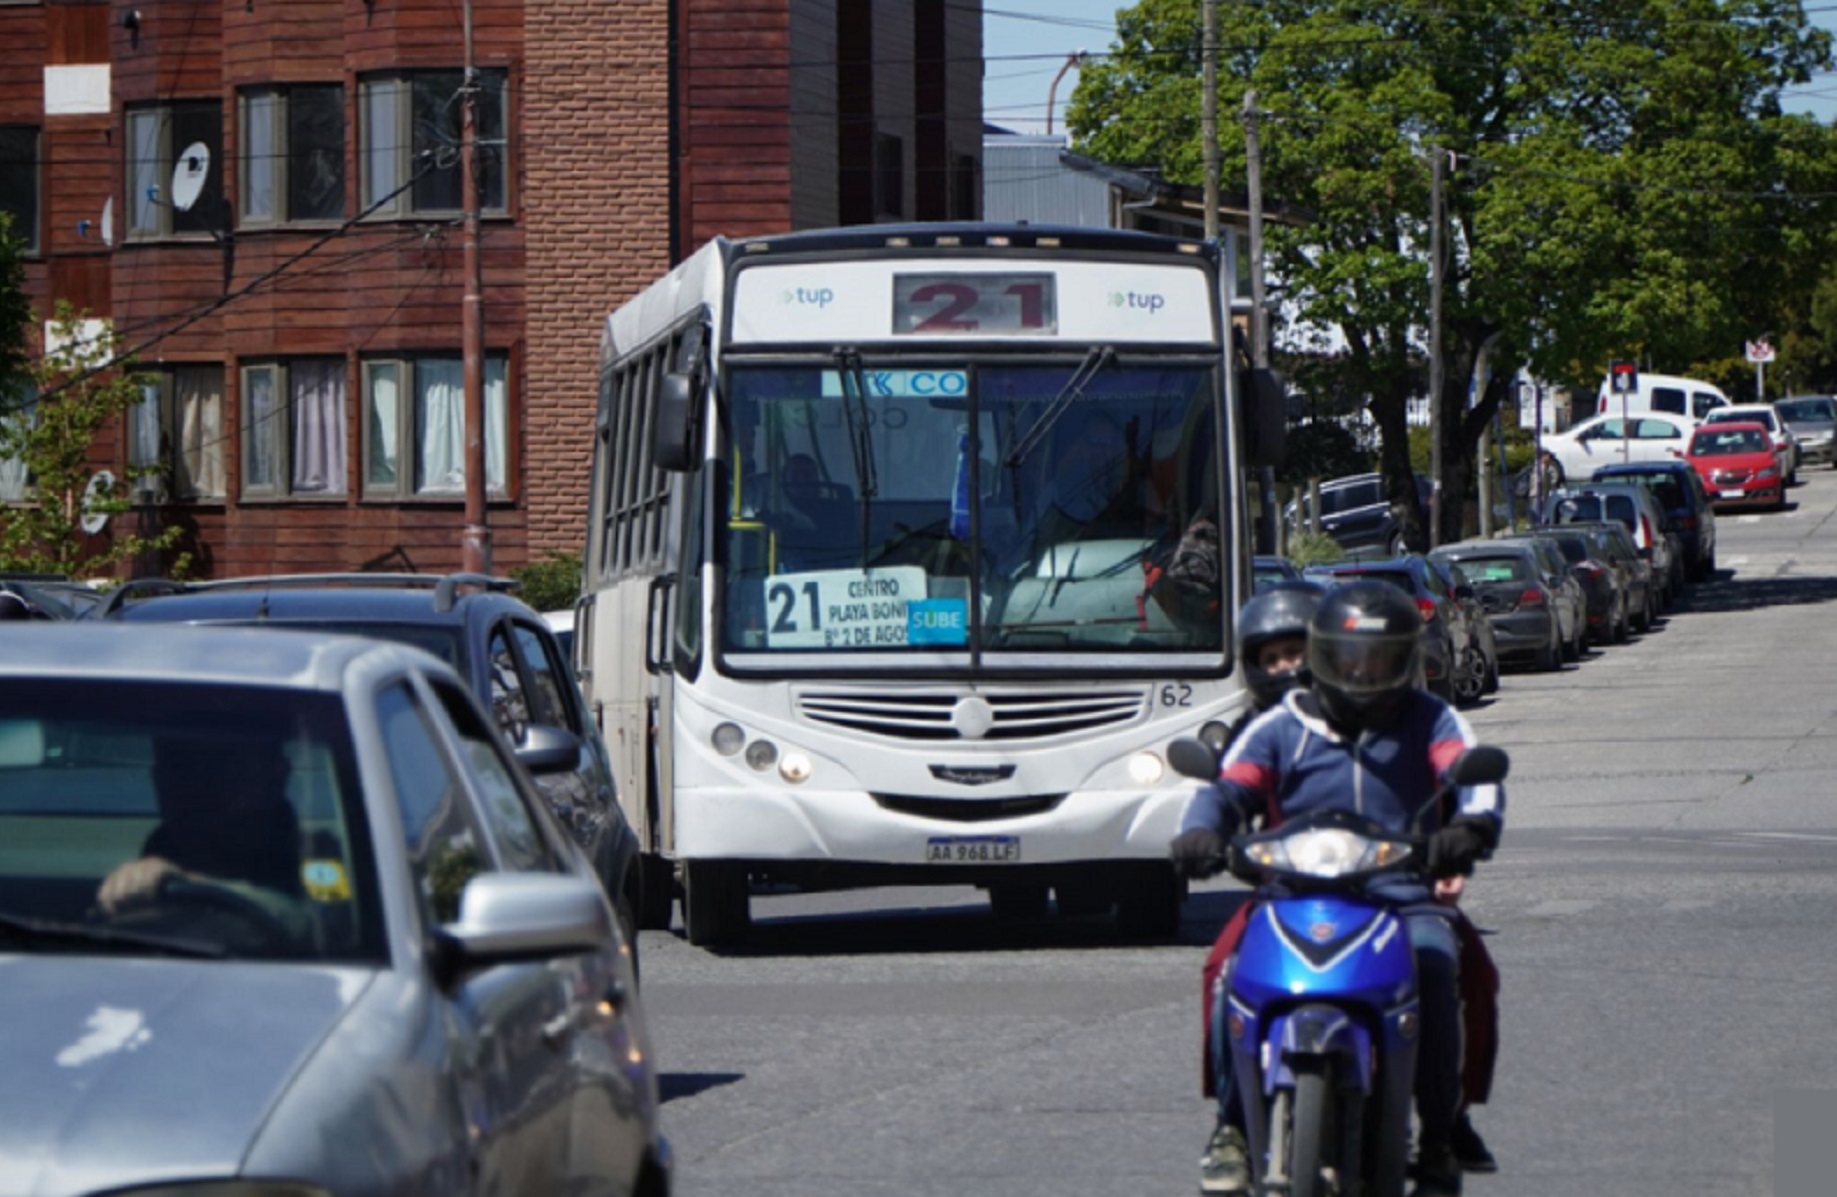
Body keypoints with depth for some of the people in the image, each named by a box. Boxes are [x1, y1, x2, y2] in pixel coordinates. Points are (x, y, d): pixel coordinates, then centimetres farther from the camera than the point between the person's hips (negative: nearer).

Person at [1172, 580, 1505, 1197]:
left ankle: (1440, 1138, -20)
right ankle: (1233, 1126, -12)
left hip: (1405, 898, -1)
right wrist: (1200, 832, -19)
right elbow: (1228, 787, 6)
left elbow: (1474, 775, -3)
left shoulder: (1431, 722, 14)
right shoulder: (1280, 727, 16)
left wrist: (1474, 824, -28)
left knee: (1432, 966, -33)